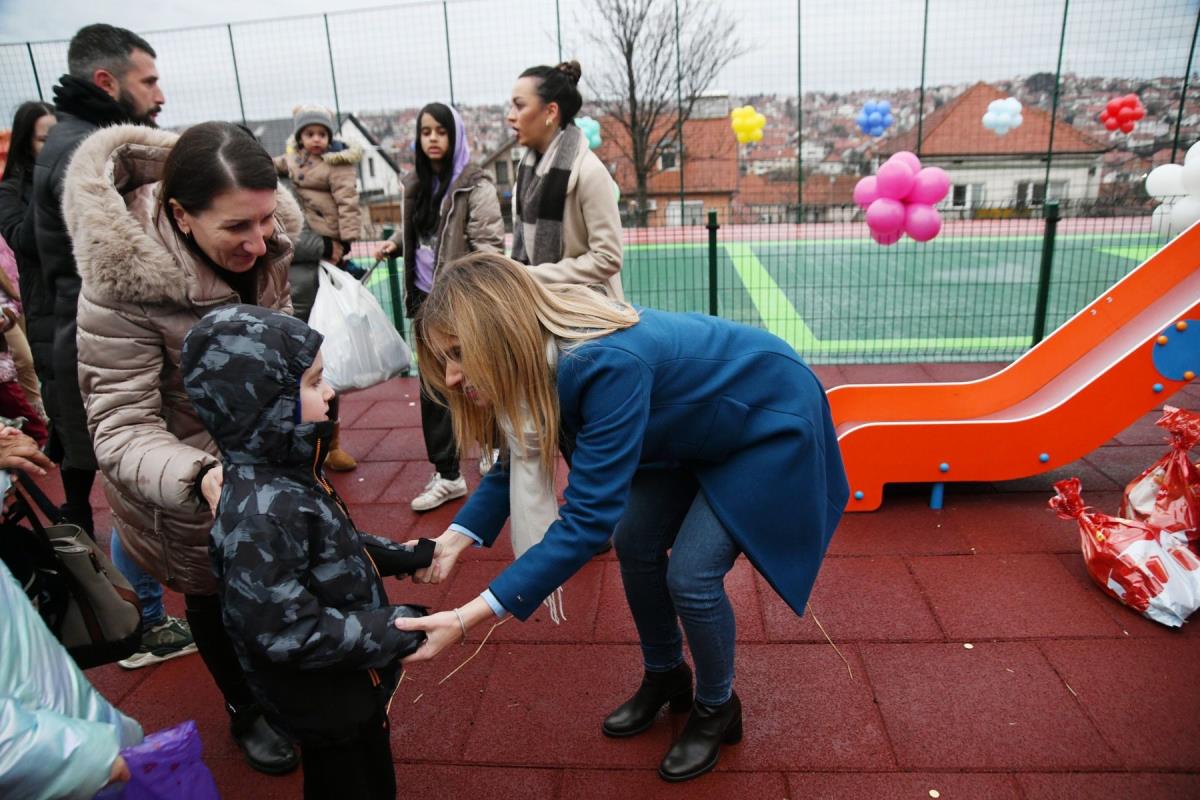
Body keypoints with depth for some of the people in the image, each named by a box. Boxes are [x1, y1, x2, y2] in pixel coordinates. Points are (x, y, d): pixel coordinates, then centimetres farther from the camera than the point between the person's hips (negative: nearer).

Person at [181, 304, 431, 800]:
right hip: (322, 702, -8)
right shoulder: (261, 515, -34)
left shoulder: (288, 475, -5)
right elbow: (290, 633, -32)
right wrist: (401, 629, -28)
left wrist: (402, 556, 7)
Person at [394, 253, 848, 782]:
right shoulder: (544, 355, -15)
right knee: (635, 545, 6)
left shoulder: (608, 366, -40)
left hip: (769, 420, -7)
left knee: (691, 574, -10)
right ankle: (664, 677, 32)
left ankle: (717, 709, 19)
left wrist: (469, 618, -40)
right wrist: (458, 535, -15)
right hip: (696, 421, 8)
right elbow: (522, 459, -1)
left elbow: (589, 517, -39)